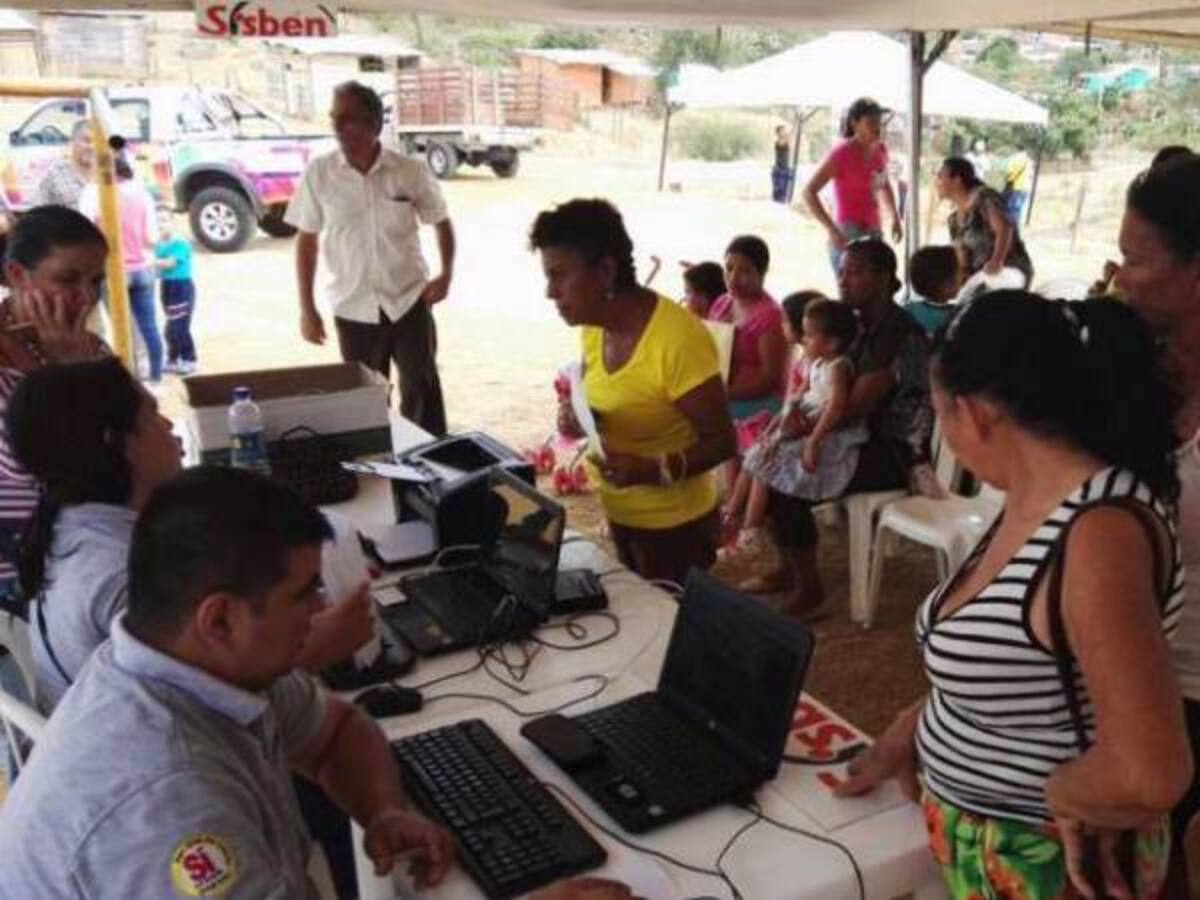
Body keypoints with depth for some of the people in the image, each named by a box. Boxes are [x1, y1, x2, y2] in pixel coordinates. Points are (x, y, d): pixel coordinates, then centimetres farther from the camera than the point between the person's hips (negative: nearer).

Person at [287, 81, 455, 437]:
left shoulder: (411, 170, -7)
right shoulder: (318, 174, -5)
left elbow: (441, 221, 8)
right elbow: (307, 239, 3)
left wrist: (446, 273, -6)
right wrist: (307, 308, 1)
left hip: (409, 301, -1)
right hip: (353, 309, 1)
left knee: (423, 394, 6)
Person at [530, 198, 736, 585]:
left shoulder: (679, 339, -27)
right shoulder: (594, 329, -3)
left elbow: (721, 441, -20)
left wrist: (652, 470, -34)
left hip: (674, 526, -7)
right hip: (618, 515, 7)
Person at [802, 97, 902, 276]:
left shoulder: (880, 149, 9)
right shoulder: (842, 152, -10)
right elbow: (809, 192, -16)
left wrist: (895, 217, 17)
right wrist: (832, 230, -25)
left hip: (874, 234, 7)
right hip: (847, 237, -7)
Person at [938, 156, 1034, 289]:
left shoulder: (982, 197, -11)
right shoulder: (954, 220, 12)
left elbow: (1004, 227, -25)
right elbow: (963, 257, 7)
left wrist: (997, 261, -39)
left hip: (1012, 273, -7)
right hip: (984, 275, 7)